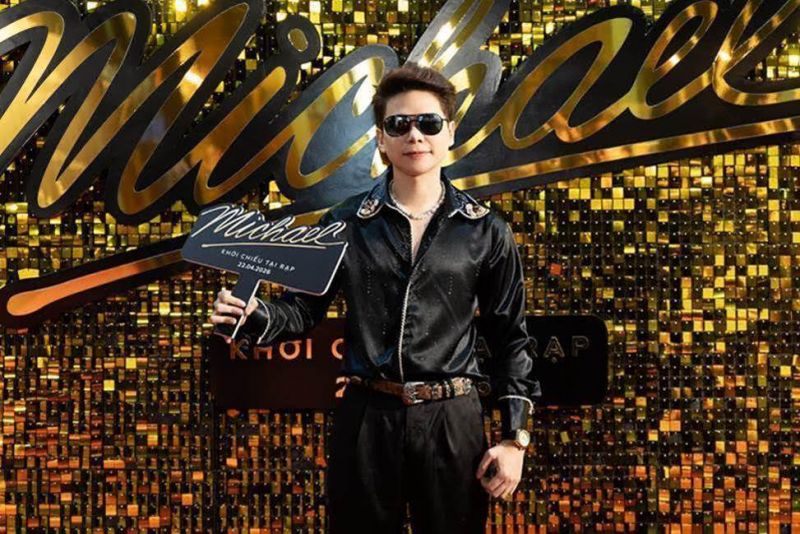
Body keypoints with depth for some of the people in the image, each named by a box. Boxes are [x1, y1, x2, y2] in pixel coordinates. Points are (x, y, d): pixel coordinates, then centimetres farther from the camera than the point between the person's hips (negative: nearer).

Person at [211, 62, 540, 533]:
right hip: (366, 418, 0)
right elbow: (305, 308, 3)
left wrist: (515, 436, 0)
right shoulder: (345, 225, 1)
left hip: (453, 421, 0)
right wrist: (255, 316, -19)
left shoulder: (486, 232, 1)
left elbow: (509, 336, 4)